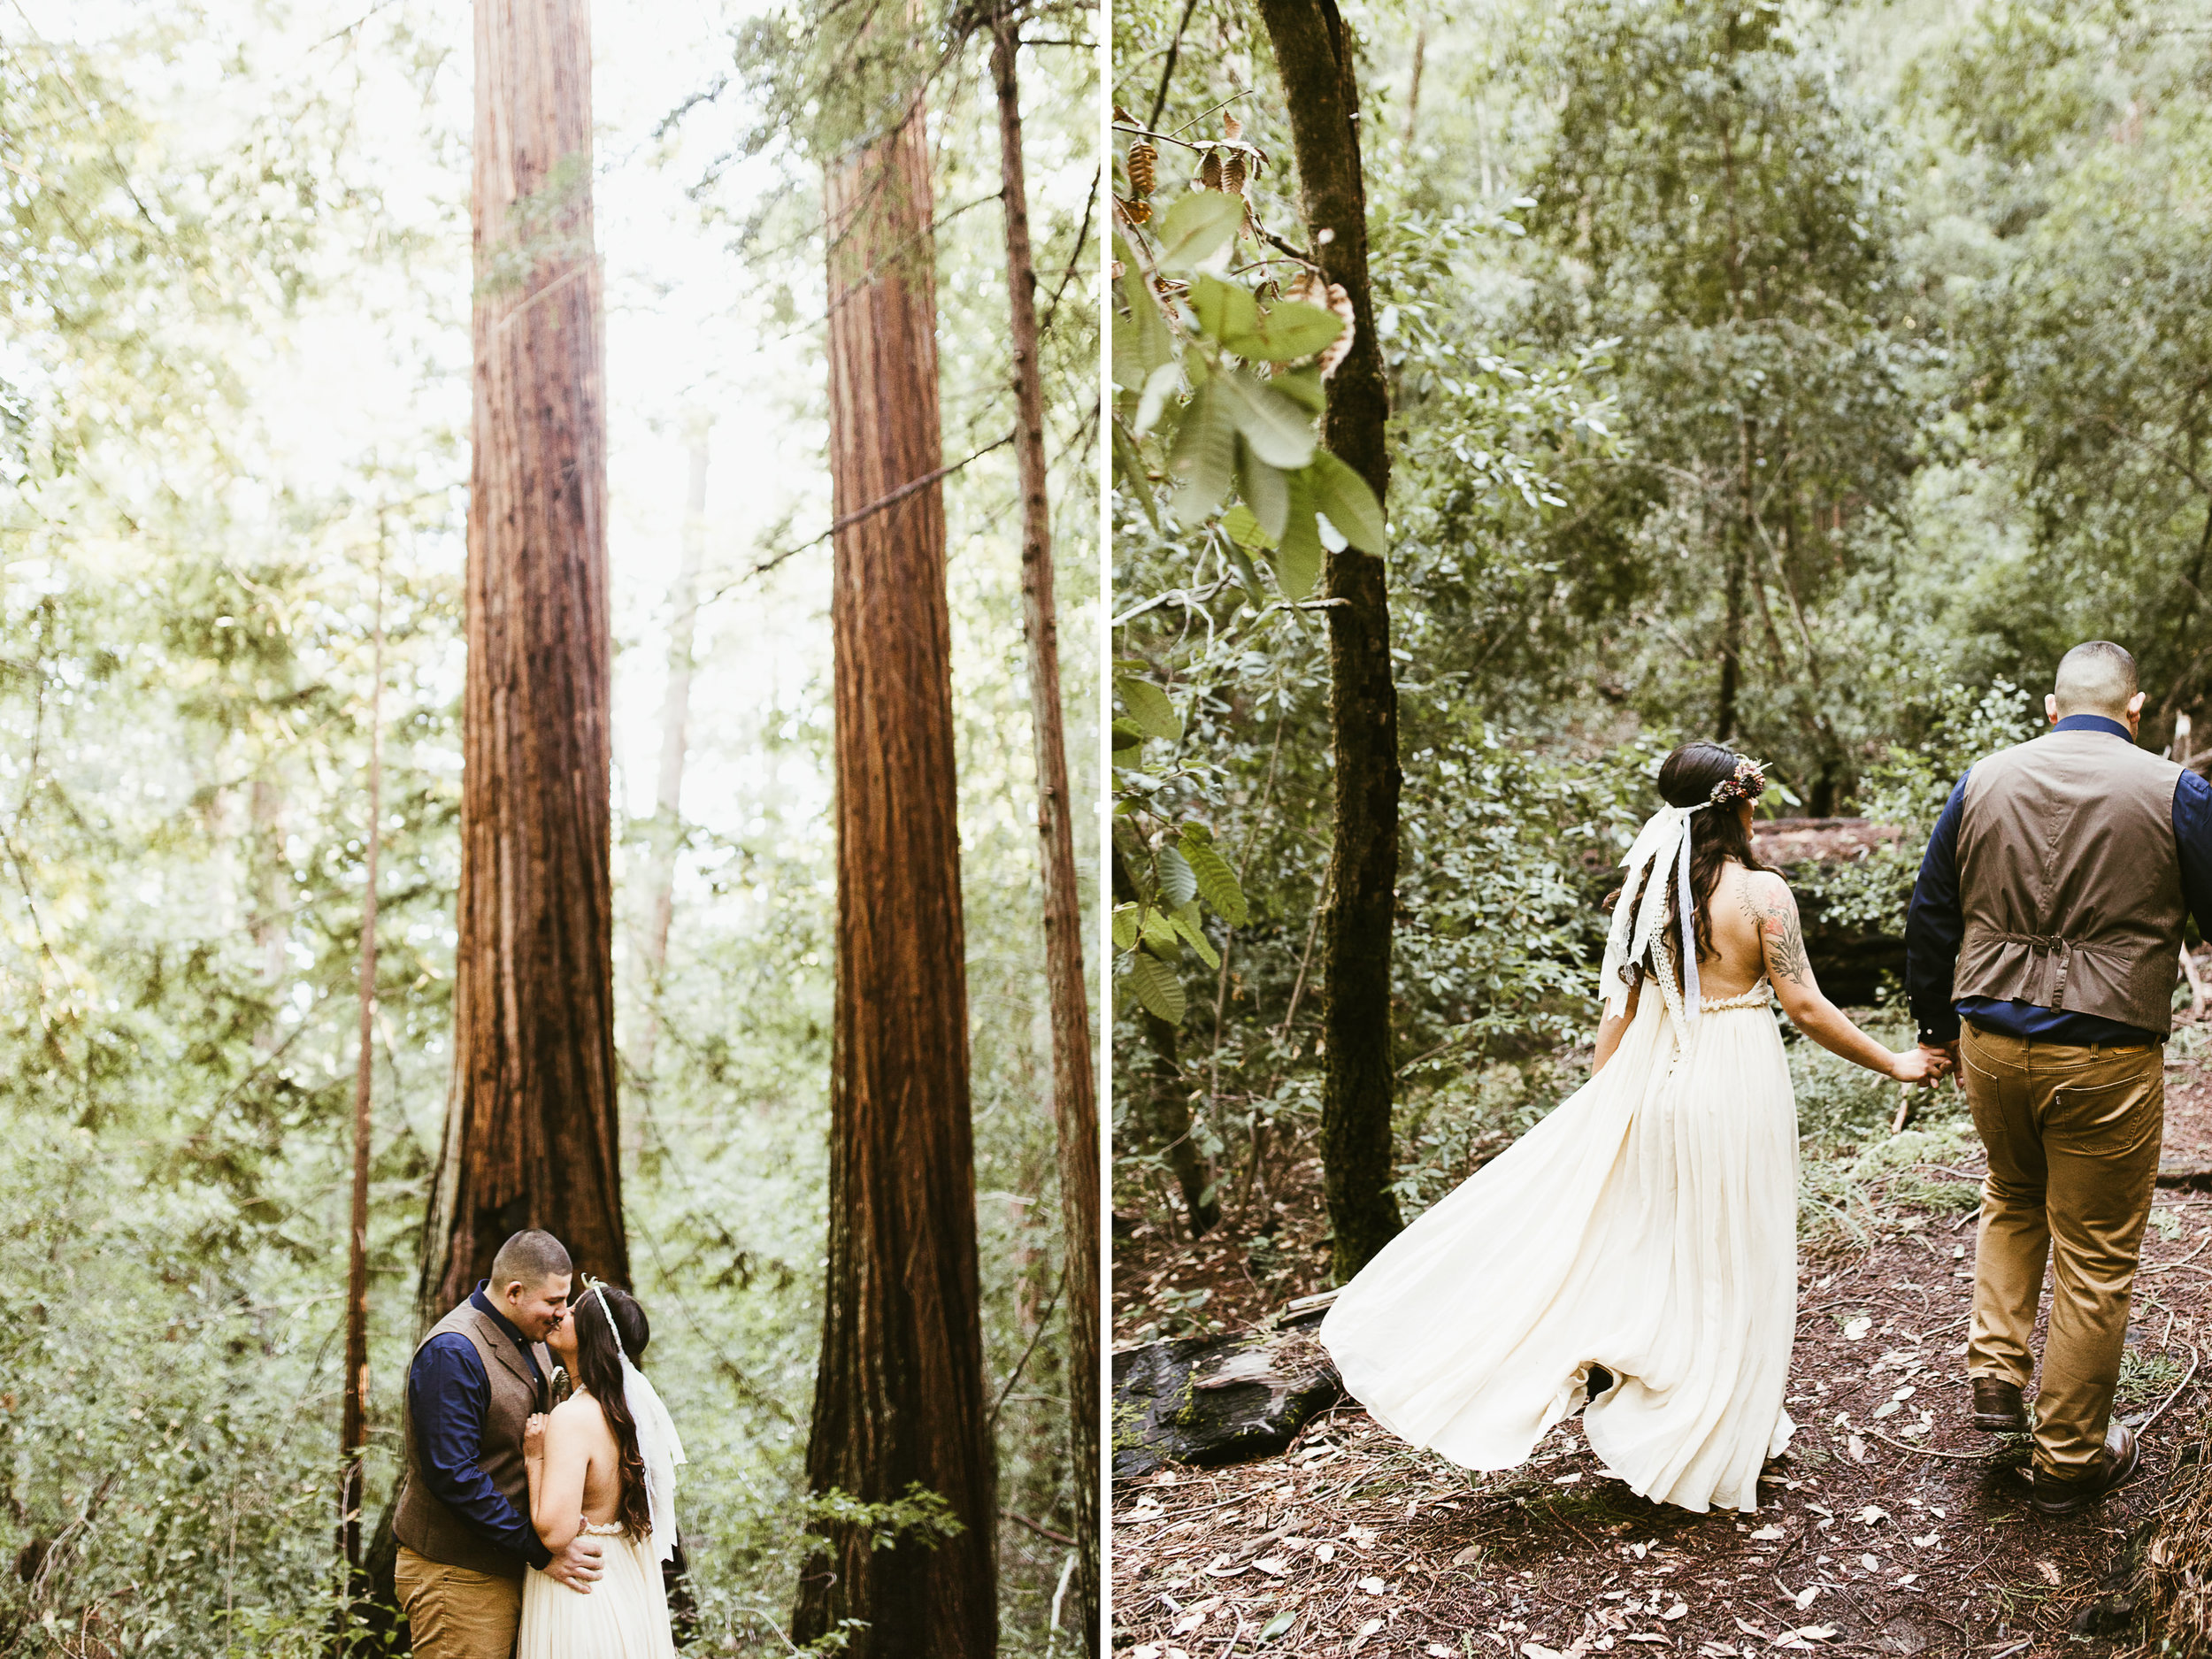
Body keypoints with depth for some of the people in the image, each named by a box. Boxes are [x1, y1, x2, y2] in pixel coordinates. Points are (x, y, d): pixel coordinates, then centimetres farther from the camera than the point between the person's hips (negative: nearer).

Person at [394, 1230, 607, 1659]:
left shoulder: (529, 1339, 10)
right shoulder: (451, 1352, -19)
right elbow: (452, 1475, -24)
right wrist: (542, 1551, -23)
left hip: (507, 1568, 8)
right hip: (456, 1576, -8)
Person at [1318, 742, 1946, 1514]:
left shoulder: (1646, 887, 1)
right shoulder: (1761, 891, -12)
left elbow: (1619, 1008, 4)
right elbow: (1806, 1008, -11)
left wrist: (1604, 1100, 13)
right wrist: (1895, 1064, 1)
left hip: (1651, 1080, 4)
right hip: (1737, 1085, -4)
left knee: (1644, 1248, 17)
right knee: (1731, 1268, 9)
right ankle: (1719, 1442, 20)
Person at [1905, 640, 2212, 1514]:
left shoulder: (1982, 781, 4)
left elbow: (1929, 915, 10)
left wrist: (1937, 1027, 21)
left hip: (1990, 1044, 4)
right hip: (2108, 1058, -3)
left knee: (2012, 1198, 30)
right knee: (2096, 1256, 9)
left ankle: (1996, 1372, 22)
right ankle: (2070, 1457, 19)